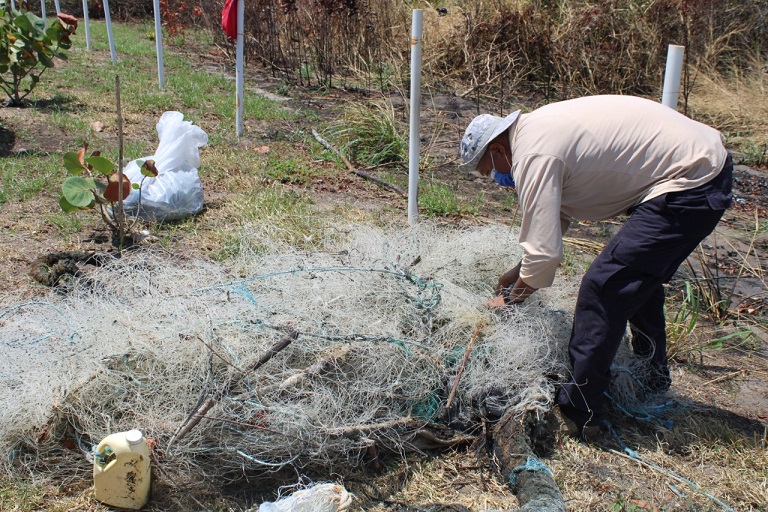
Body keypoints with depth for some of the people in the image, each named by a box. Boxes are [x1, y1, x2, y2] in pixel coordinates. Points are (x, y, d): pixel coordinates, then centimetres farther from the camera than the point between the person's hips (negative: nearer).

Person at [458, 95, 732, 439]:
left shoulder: (534, 154, -19)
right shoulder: (537, 128, 13)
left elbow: (544, 252, -20)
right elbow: (554, 215, 25)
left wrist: (510, 300, -2)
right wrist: (519, 272, 26)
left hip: (689, 184, -11)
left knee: (602, 288, -10)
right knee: (639, 279, 25)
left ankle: (576, 413, 1)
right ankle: (652, 377, 44)